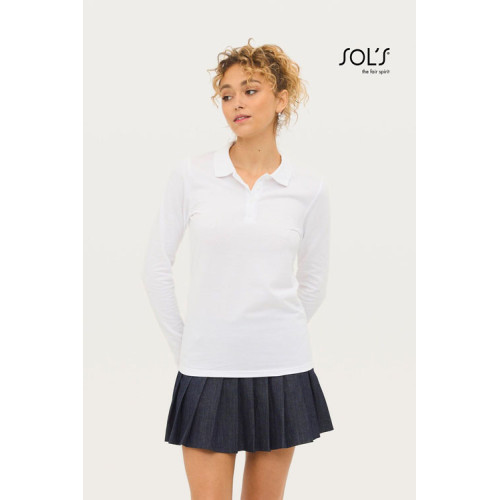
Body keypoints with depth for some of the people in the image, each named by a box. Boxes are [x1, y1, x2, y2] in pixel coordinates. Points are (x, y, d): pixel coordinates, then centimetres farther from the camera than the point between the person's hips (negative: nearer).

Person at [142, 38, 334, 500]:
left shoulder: (310, 189, 1)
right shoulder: (192, 174, -1)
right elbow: (157, 267, 4)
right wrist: (183, 345, 5)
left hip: (282, 369, 1)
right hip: (208, 372, -1)